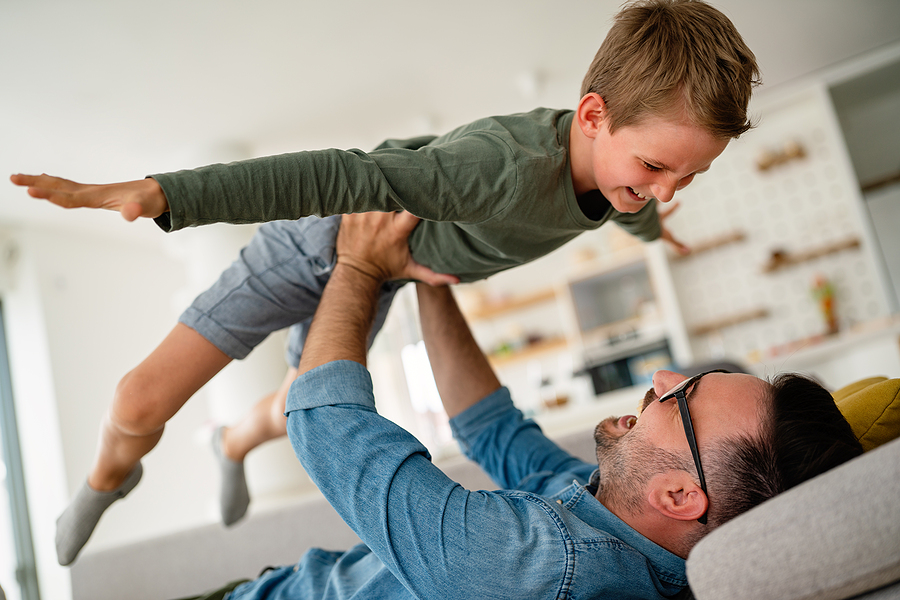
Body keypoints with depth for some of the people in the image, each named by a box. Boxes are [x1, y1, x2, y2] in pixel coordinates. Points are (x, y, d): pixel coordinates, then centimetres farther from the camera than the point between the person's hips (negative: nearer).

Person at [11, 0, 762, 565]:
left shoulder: (624, 160, -16)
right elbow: (340, 178, -48)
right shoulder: (510, 165, -44)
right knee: (140, 407, -8)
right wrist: (158, 194, -51)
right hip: (323, 237, -6)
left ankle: (236, 440, 65)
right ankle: (110, 477, 31)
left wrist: (650, 227, 34)